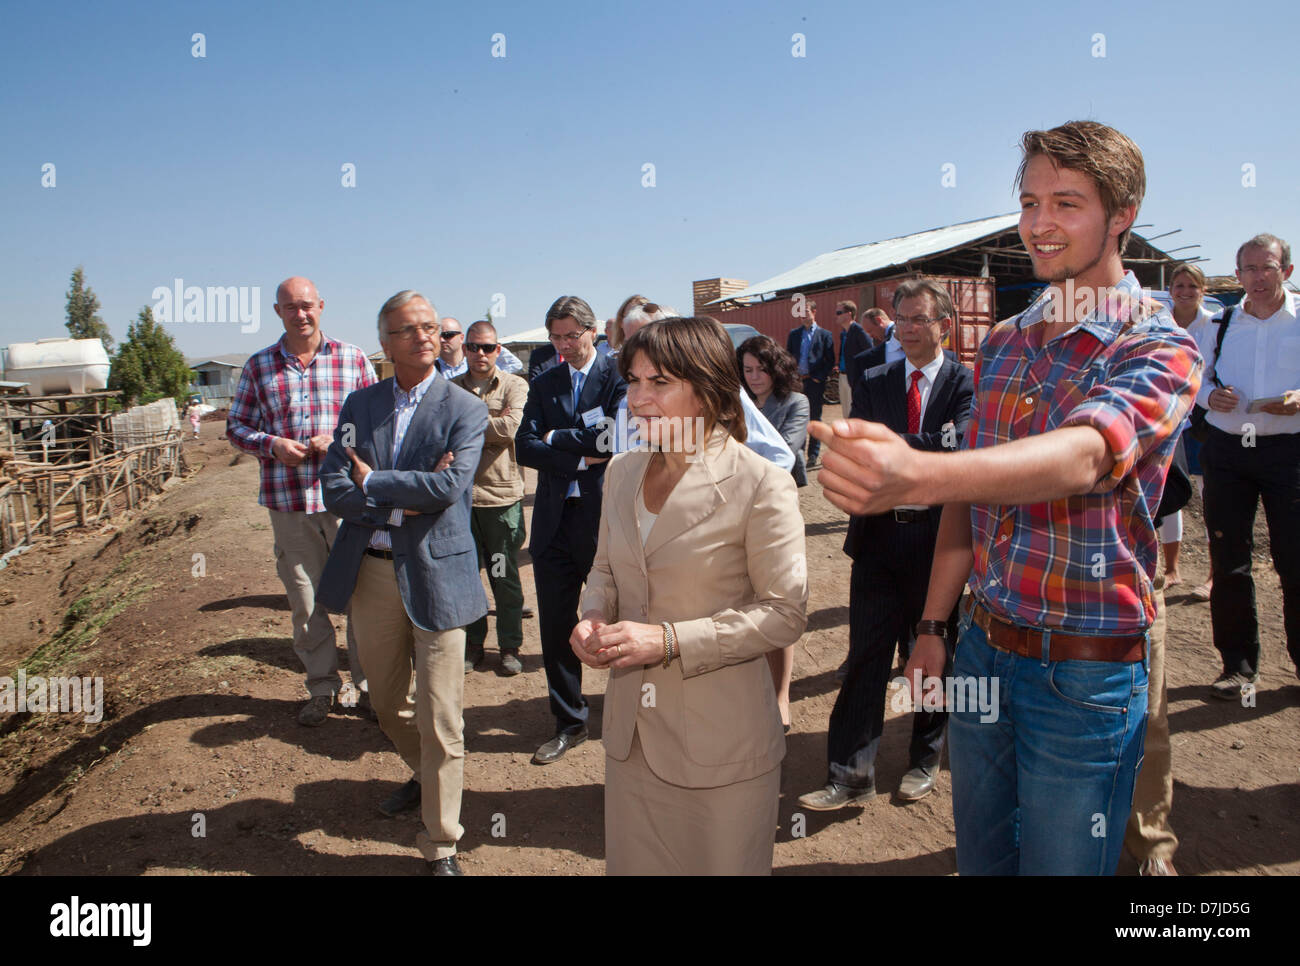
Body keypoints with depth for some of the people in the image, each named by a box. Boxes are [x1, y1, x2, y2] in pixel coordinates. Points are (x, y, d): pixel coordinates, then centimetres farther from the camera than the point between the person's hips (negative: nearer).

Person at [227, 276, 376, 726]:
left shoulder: (352, 358, 5)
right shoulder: (259, 366, 8)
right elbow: (236, 426, 12)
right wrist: (271, 444, -8)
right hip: (289, 502, 2)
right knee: (305, 600, 9)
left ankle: (368, 684, 20)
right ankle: (322, 688, 26)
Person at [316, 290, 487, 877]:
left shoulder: (465, 411, -5)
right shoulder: (360, 404, 7)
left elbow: (448, 486, -20)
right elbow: (334, 488, -2)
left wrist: (372, 482, -10)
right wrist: (402, 499, -16)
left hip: (435, 574, -4)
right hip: (371, 570, 5)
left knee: (439, 718, -1)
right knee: (386, 702, 21)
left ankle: (441, 845, 15)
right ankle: (423, 777, 48)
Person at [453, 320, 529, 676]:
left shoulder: (514, 385, 3)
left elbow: (512, 427, -14)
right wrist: (491, 423, -12)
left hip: (502, 494, -2)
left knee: (506, 577, 6)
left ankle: (510, 647, 19)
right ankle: (472, 645, 24)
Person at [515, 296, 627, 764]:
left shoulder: (618, 375, -3)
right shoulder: (544, 384, 11)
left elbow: (616, 436, -18)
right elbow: (524, 448, 0)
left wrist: (557, 438, -7)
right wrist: (581, 458, -13)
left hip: (605, 518, -4)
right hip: (555, 520, 5)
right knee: (556, 626, 9)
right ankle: (569, 724, 24)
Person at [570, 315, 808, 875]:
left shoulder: (761, 485, -15)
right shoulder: (624, 471, 5)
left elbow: (784, 613, -15)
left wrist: (669, 639, -22)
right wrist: (593, 618, -7)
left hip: (723, 746, -5)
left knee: (720, 867, 14)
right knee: (633, 865, 20)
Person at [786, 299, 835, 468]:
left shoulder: (824, 335, -1)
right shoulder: (793, 334, 9)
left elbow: (831, 361, -2)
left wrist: (819, 377, -10)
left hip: (815, 382, -3)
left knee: (815, 418, 4)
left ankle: (813, 455, 11)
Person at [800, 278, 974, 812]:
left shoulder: (965, 383, -1)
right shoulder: (873, 382, 8)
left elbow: (957, 449, -17)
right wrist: (927, 448, -18)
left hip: (939, 537, -1)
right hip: (880, 533, 2)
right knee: (865, 656, 2)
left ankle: (925, 761, 33)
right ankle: (850, 774, 11)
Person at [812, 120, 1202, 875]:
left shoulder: (1159, 349, -13)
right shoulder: (1002, 344, 7)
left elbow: (1082, 454, -34)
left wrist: (918, 474, -52)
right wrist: (934, 626, 7)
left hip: (1084, 672, -5)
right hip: (982, 650, 6)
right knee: (980, 857, 21)